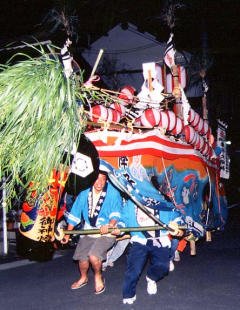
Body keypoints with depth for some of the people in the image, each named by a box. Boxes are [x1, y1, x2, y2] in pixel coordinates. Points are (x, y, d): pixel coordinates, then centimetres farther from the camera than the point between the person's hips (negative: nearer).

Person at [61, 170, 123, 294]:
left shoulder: (113, 193, -12)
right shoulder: (84, 194, 0)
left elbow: (116, 214, -19)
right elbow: (74, 215, 6)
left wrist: (109, 225, -39)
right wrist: (67, 234, 9)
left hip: (107, 233, -4)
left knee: (93, 255, -23)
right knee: (82, 257, 3)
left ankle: (98, 277, 10)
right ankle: (83, 278, 38)